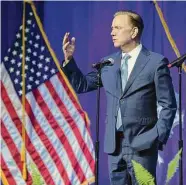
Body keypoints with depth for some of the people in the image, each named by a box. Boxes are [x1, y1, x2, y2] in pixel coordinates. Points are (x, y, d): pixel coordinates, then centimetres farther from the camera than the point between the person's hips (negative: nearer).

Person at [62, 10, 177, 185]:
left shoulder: (156, 62, -3)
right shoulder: (108, 63, 10)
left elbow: (168, 106, -4)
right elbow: (81, 85, 16)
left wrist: (158, 138, -10)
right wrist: (69, 59, 4)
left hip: (142, 145, -5)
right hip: (114, 144, 5)